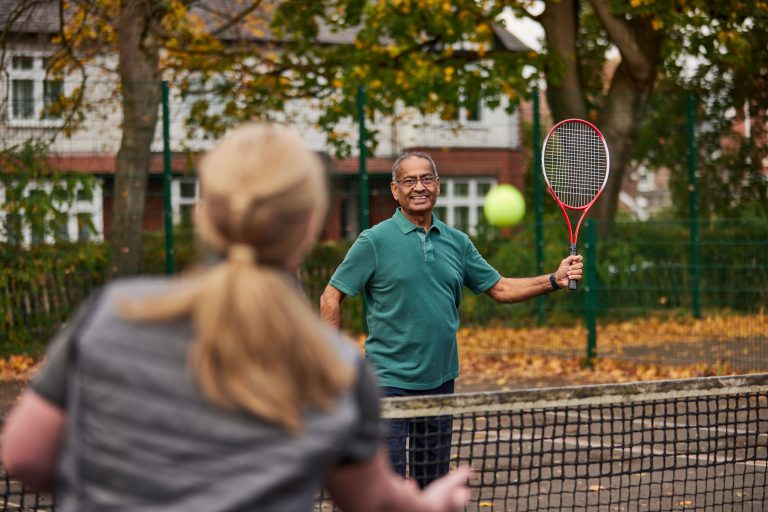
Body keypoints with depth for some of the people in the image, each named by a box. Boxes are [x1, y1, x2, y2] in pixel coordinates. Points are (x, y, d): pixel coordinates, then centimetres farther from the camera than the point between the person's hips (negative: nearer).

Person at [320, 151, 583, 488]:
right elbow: (331, 297, -3)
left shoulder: (457, 242, 9)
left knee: (433, 482, 12)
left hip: (440, 381, 5)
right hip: (390, 381, -5)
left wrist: (554, 280, 0)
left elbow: (500, 288, 14)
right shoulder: (375, 241, -6)